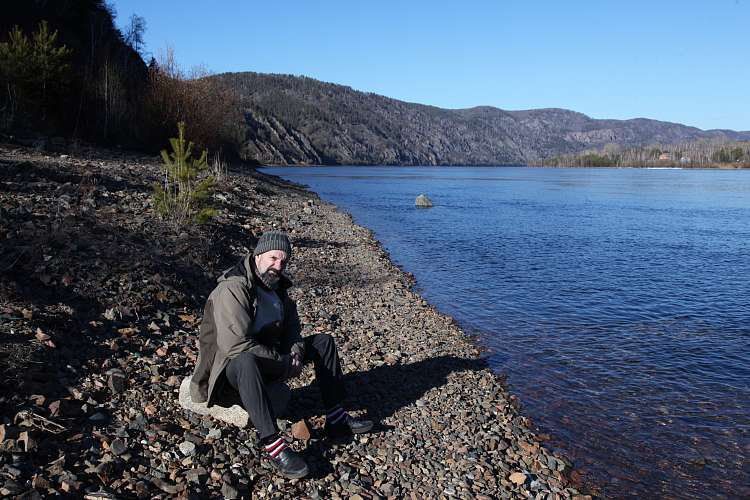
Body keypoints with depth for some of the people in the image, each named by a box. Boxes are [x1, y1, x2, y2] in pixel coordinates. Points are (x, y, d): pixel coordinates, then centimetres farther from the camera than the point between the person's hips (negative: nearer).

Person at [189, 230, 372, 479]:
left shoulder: (276, 286, 5)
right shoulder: (233, 288, -24)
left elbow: (291, 326, 13)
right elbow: (235, 345, -32)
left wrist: (295, 352, -10)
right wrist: (284, 364, -25)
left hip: (268, 358, 9)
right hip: (233, 364, -9)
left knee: (324, 341, 3)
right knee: (246, 361, -44)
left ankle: (336, 419, 3)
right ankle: (272, 444, -40)